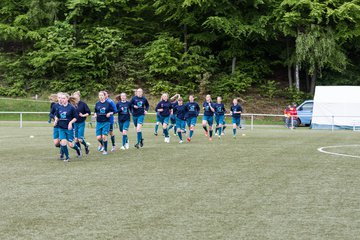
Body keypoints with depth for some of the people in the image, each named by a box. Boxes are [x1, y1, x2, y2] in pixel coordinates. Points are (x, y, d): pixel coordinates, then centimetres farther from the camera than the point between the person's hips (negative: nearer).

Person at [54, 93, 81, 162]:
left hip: (69, 128, -3)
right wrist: (56, 121, -2)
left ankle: (77, 149, 32)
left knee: (70, 144, -1)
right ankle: (67, 157, 7)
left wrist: (70, 122, -19)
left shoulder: (71, 107, -9)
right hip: (61, 128, 3)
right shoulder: (59, 108, 3)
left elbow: (75, 118, -5)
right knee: (63, 142, -10)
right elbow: (57, 116, 17)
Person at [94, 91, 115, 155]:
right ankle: (101, 144, 32)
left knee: (104, 136, -10)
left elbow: (112, 111, 4)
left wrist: (109, 113, -15)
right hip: (99, 123, 3)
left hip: (106, 122, -3)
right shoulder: (97, 104, 5)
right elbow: (95, 111, 17)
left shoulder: (108, 104, -4)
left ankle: (105, 150, 6)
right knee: (98, 137, -3)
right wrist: (95, 114, -3)